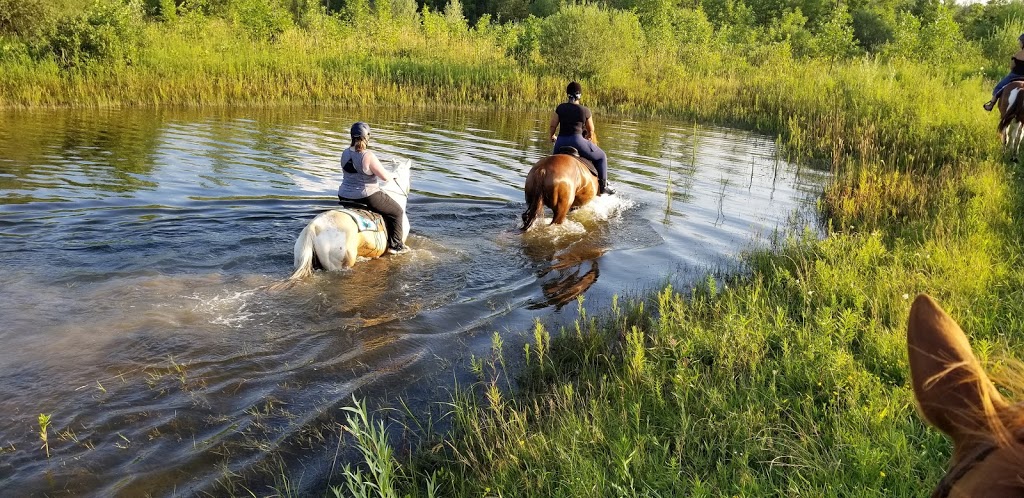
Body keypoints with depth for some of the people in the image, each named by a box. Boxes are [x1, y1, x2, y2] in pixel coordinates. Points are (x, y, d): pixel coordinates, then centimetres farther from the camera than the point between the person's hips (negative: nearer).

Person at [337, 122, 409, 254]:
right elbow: (385, 177, -17)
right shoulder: (368, 156, -22)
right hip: (367, 197, -7)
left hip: (344, 196, 7)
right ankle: (395, 245, 15)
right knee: (397, 211, 12)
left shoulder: (345, 153, 1)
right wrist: (392, 177, 5)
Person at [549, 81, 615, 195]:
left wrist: (552, 137, 27)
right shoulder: (585, 111, 2)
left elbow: (551, 127, 6)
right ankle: (603, 186, 12)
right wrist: (589, 137, 35)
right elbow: (591, 131, 12)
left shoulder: (560, 108, 6)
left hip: (560, 143, 3)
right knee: (601, 157, 16)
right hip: (577, 141, -3)